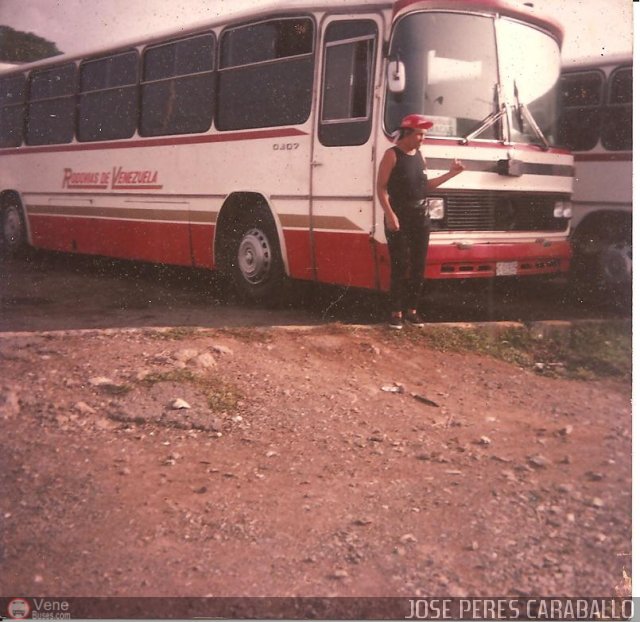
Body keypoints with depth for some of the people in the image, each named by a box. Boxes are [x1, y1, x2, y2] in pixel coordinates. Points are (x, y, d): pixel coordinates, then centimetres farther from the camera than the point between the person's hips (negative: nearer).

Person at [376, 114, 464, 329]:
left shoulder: (419, 155, 13)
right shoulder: (392, 155, -7)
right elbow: (381, 187, -11)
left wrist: (451, 173, 13)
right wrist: (390, 214, -22)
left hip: (421, 218, 7)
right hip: (399, 218, -7)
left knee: (418, 266, 7)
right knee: (400, 266, -7)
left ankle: (412, 310, 16)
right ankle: (396, 312, -1)